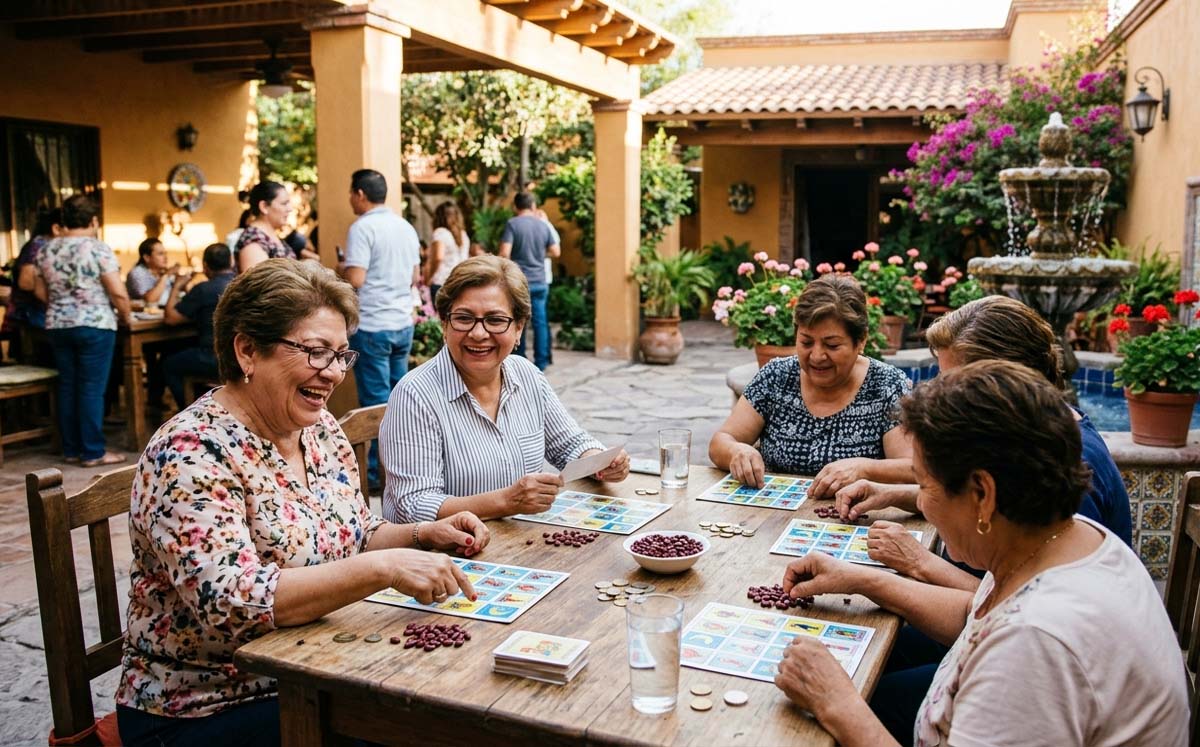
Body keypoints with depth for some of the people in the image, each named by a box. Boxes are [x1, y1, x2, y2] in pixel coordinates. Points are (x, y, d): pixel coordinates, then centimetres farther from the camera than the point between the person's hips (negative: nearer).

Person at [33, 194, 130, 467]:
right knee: (92, 389, -2)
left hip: (57, 325, 6)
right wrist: (125, 317, 3)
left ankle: (71, 449, 17)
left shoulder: (46, 250, 8)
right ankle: (93, 452, 1)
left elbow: (41, 293, 13)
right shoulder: (98, 248, -10)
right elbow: (118, 293, -13)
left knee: (67, 387, 12)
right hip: (94, 325, -6)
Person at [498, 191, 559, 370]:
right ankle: (541, 362, 10)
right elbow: (555, 252, 9)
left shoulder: (512, 224, -7)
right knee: (540, 321, 7)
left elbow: (504, 253, -15)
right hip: (540, 281, 3)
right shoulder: (543, 225, 5)